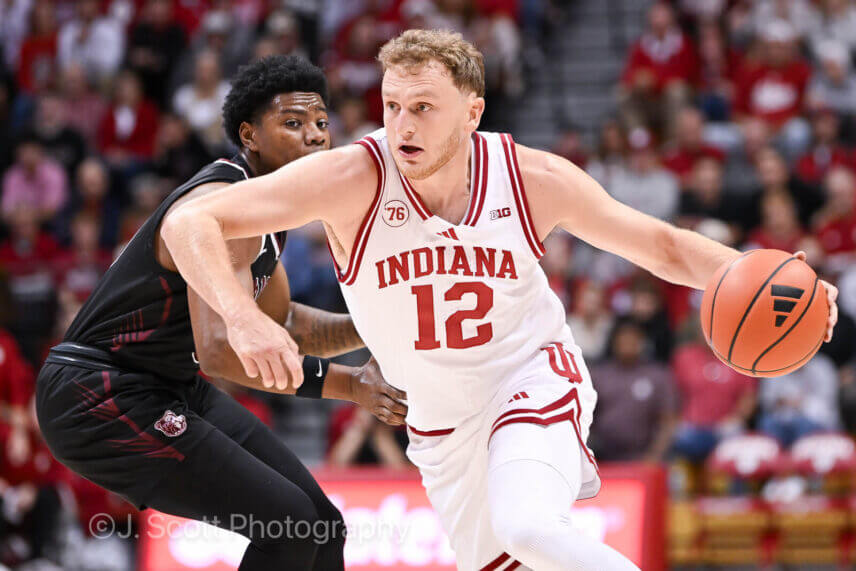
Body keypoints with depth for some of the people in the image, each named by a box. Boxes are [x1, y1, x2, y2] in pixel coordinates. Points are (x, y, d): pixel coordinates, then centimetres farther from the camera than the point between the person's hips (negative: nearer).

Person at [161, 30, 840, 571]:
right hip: (442, 422, 2)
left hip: (534, 380, -2)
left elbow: (663, 245, -4)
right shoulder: (351, 178, -24)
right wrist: (244, 318, -46)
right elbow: (190, 222, -28)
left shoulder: (534, 178, -17)